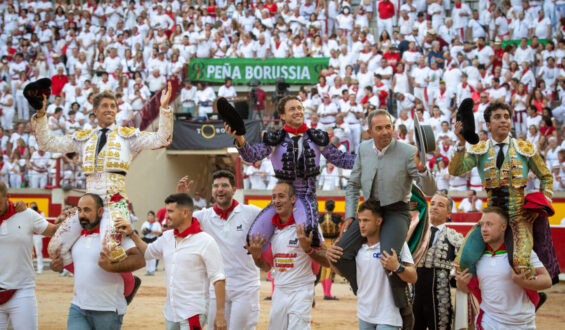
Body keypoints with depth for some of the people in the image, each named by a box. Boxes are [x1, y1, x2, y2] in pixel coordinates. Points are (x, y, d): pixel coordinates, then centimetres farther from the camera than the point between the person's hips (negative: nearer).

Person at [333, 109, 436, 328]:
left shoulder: (407, 152, -13)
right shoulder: (364, 149, 2)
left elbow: (430, 190, -14)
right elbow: (353, 185, 16)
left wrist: (421, 168, -33)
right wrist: (350, 216, 7)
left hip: (396, 213, -5)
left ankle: (405, 310, -8)